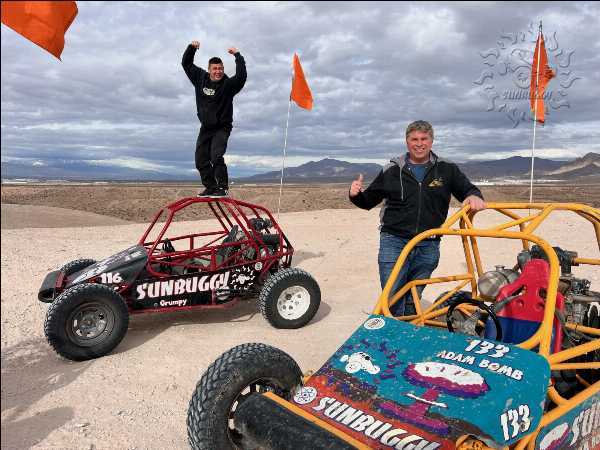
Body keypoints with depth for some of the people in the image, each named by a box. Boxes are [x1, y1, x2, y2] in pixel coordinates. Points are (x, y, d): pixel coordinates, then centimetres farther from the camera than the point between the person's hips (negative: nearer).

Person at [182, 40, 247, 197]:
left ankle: (222, 187, -15)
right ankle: (210, 187, 14)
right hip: (205, 128, 6)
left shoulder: (228, 84, -13)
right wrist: (191, 48, -3)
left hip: (222, 128, -6)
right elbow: (186, 64, 10)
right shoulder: (200, 78, 3)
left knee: (216, 157, -23)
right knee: (201, 160, 5)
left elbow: (241, 76, -32)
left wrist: (238, 56, -32)